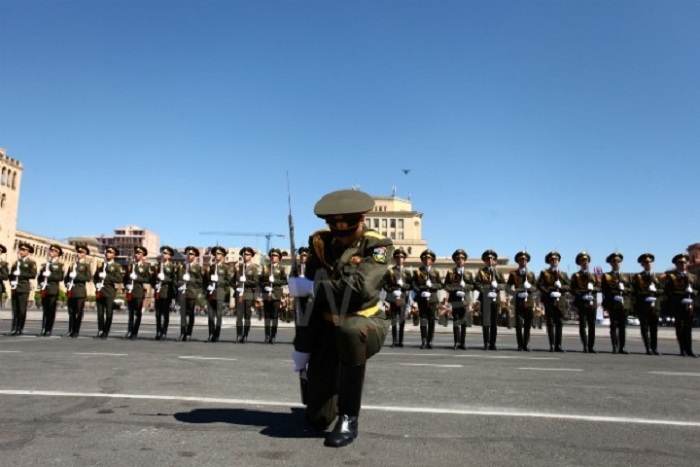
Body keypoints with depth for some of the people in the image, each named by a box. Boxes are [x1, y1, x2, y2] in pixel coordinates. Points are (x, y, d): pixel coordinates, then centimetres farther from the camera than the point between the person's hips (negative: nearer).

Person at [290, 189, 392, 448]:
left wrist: (311, 287, -24)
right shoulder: (320, 243, -4)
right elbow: (309, 298, -2)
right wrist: (301, 345, -2)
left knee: (349, 330, -42)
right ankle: (340, 389, 37)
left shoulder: (378, 245, -15)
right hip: (327, 329, 3)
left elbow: (361, 287, -32)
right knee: (317, 419, 0)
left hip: (366, 325, -3)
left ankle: (349, 418, -22)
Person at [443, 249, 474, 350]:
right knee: (456, 321, -1)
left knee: (464, 322, 4)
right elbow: (446, 286, -2)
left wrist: (464, 286, -12)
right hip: (455, 299, -2)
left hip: (465, 300, 2)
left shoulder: (468, 274, 13)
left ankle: (462, 343, 8)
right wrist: (456, 287, -13)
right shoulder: (450, 273, 6)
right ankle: (457, 342, 3)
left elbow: (472, 286, 4)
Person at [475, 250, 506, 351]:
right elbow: (477, 284, -6)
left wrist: (497, 286, -13)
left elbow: (504, 285, 7)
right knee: (485, 322, -1)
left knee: (494, 323, 4)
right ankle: (486, 344, 3)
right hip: (485, 300, -3)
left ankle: (493, 344, 9)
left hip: (495, 299, 3)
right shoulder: (481, 272, 6)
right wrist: (486, 292, -18)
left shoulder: (498, 272, 15)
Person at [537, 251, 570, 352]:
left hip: (560, 301, 3)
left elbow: (568, 286, 8)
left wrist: (560, 287, -10)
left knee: (559, 323, 2)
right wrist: (549, 292, -12)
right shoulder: (544, 273, 8)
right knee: (550, 323, -3)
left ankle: (558, 345, 7)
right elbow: (539, 285, -1)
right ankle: (552, 345, -1)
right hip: (549, 301, -3)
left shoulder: (563, 274, 18)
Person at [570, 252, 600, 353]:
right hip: (582, 303, -4)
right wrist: (582, 295, -16)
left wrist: (593, 289, -9)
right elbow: (573, 290, -2)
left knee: (592, 325, 3)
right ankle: (585, 346, -3)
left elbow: (599, 288, 11)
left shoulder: (593, 275, 19)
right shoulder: (575, 276, 6)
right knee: (583, 325, -4)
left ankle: (591, 347, 8)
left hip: (592, 303, 4)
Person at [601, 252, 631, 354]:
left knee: (623, 326, 2)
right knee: (614, 326, -5)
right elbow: (604, 290, -1)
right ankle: (615, 347, -3)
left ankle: (621, 348, 6)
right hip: (613, 304, -3)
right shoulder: (606, 276, 8)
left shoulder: (625, 277, 20)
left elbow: (629, 290, 14)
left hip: (624, 304, 4)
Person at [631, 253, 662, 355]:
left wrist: (654, 290, -11)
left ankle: (654, 348, 10)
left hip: (654, 305, 4)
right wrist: (635, 306, -7)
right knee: (645, 327, -2)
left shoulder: (655, 277, 17)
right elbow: (634, 292, -1)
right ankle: (648, 349, 0)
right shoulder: (637, 277, 3)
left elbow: (661, 290, 10)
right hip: (642, 306, -4)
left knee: (654, 328, 3)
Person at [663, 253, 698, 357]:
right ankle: (683, 350, 2)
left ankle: (689, 350, 9)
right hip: (676, 304, -3)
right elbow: (667, 290, -2)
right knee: (680, 326, -2)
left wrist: (692, 292, -7)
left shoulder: (692, 277, 17)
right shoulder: (670, 276, 4)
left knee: (688, 327, 4)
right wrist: (673, 298, -14)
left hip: (688, 305, 3)